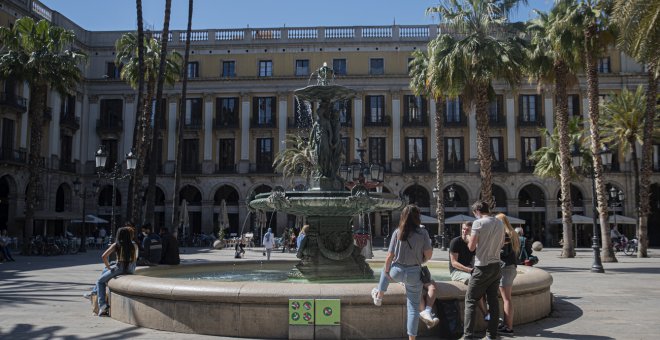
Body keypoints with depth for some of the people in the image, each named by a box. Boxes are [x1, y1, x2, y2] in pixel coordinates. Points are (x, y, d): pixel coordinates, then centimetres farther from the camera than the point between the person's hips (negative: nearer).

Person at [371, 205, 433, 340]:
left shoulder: (397, 232, -9)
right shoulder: (423, 233, -11)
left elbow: (390, 256, -5)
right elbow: (428, 254, -7)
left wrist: (386, 271, 10)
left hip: (397, 272, 1)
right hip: (414, 274, -1)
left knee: (385, 270, 38)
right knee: (413, 307, 12)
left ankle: (379, 296, 50)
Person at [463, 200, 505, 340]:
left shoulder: (478, 223, -13)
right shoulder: (499, 223, 8)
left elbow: (471, 247, -13)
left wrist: (469, 239, 7)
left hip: (482, 267, -6)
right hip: (496, 266, 6)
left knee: (470, 300, 1)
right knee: (493, 300, 11)